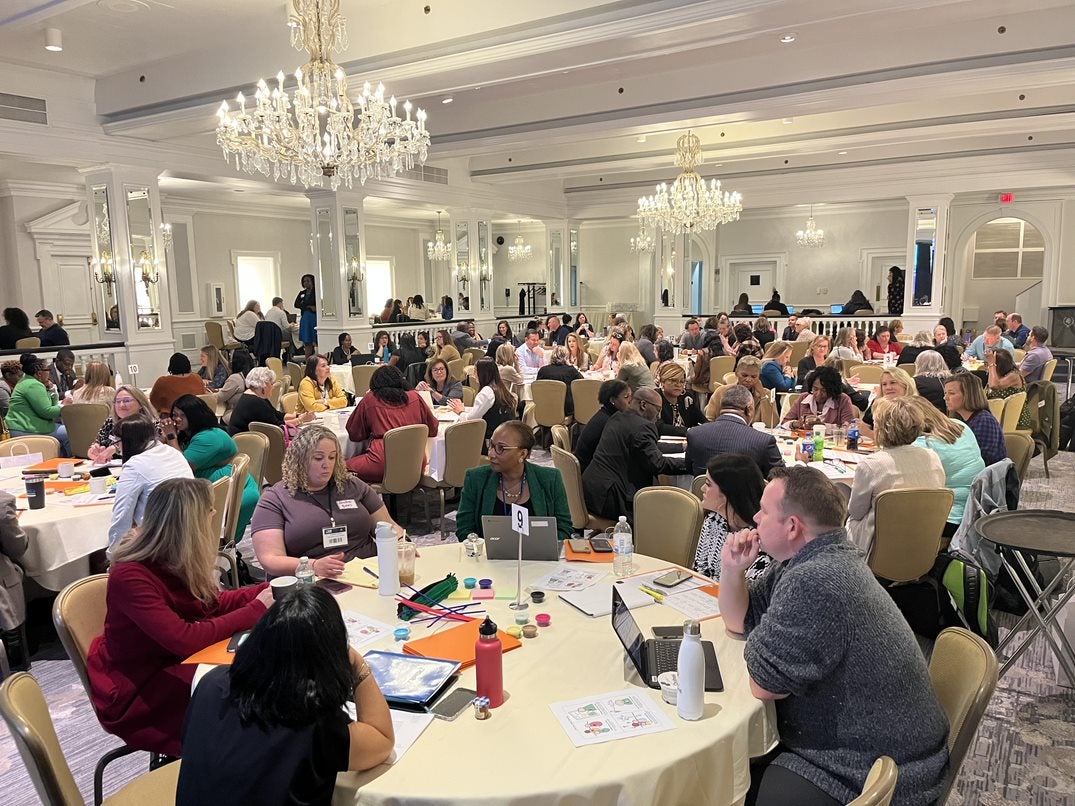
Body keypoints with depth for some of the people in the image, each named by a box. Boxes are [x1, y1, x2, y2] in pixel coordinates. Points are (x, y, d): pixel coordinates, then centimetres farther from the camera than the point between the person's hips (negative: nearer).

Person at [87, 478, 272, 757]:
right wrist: (256, 610, -26)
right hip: (133, 690, -7)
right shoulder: (131, 576, -27)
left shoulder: (177, 561, -4)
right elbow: (185, 639, -33)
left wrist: (272, 588, 3)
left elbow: (214, 603, 11)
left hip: (171, 662, 7)